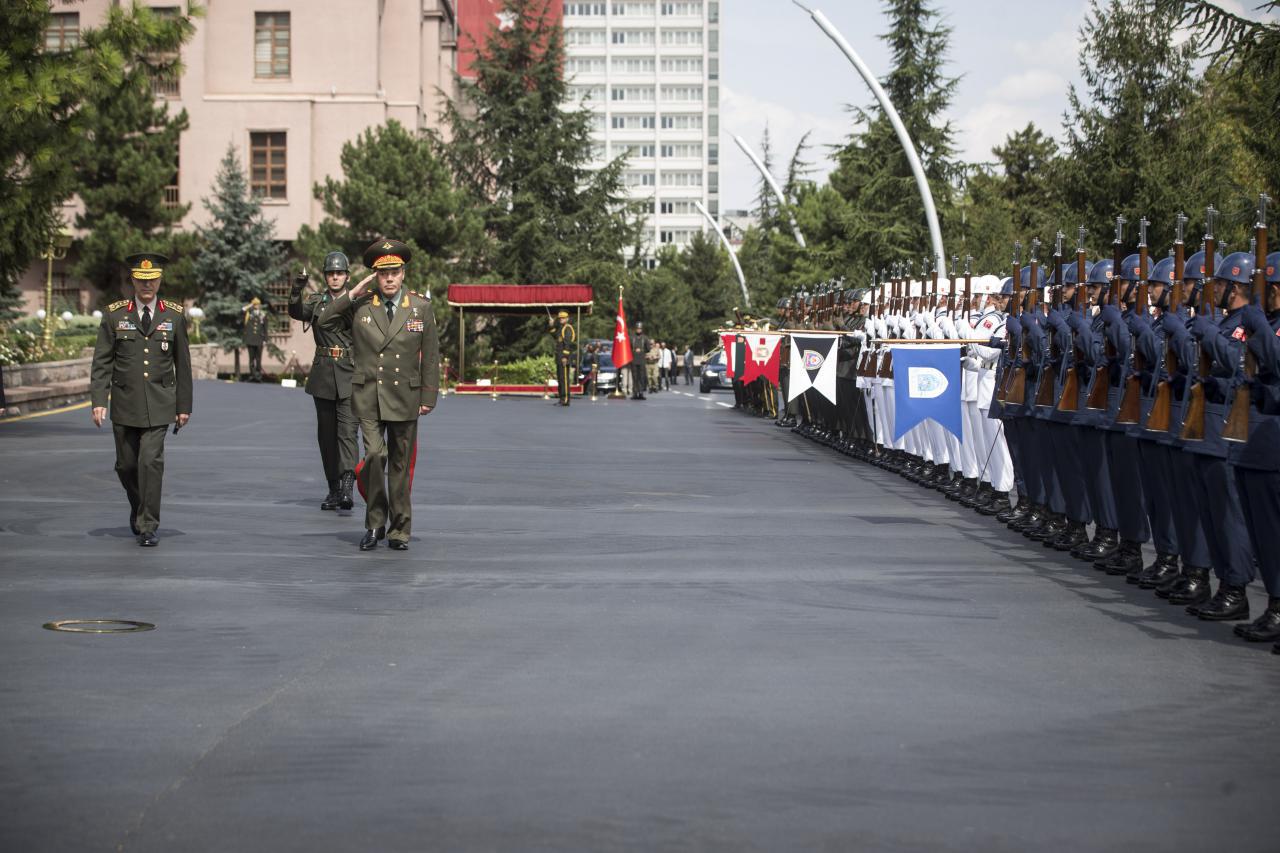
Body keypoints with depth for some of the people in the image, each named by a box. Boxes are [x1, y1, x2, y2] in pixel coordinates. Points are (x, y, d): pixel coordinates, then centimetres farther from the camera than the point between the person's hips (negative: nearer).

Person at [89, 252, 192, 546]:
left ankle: (148, 527, -6)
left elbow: (183, 364, 7)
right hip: (124, 403, 1)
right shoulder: (114, 315, 2)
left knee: (151, 461, -13)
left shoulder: (174, 316, 3)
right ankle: (139, 507, 37)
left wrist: (184, 406, 5)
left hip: (159, 404, -1)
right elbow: (101, 362, 1)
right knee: (126, 465, 9)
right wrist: (98, 401, -8)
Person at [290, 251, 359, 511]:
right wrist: (298, 286, -30)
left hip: (350, 375, -3)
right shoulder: (316, 301, 6)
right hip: (323, 375, 3)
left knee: (347, 430, -15)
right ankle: (333, 489, 18)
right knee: (326, 434, 8)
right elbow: (295, 311, -16)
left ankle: (347, 488, -25)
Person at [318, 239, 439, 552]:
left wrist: (428, 397, 2)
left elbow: (430, 356, 6)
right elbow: (324, 322, -3)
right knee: (375, 455, -16)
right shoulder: (360, 306, 3)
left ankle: (399, 530, 17)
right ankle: (375, 523, 0)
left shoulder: (421, 308, 4)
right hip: (368, 397, -1)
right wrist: (351, 294, -8)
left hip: (405, 398, 1)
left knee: (401, 465, 7)